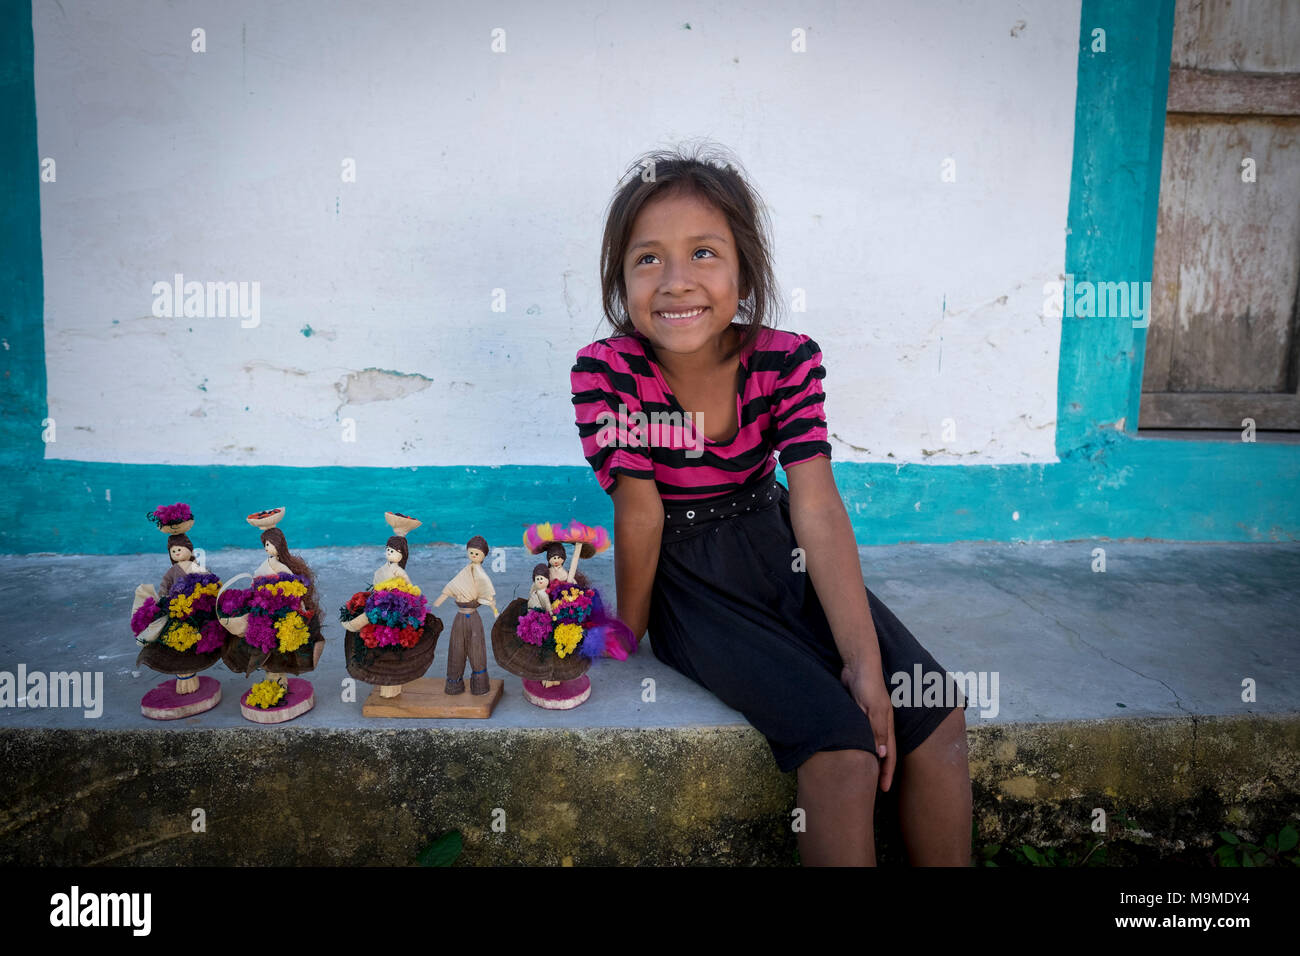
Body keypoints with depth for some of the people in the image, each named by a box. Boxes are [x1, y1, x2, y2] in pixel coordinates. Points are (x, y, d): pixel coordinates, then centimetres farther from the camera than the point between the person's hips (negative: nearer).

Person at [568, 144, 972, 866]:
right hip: (692, 582, -4)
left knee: (936, 716, -7)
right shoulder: (606, 372, -19)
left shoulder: (788, 360, -11)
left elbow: (818, 511, -18)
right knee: (842, 746, -22)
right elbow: (640, 514, -14)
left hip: (782, 557, 4)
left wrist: (865, 660, -24)